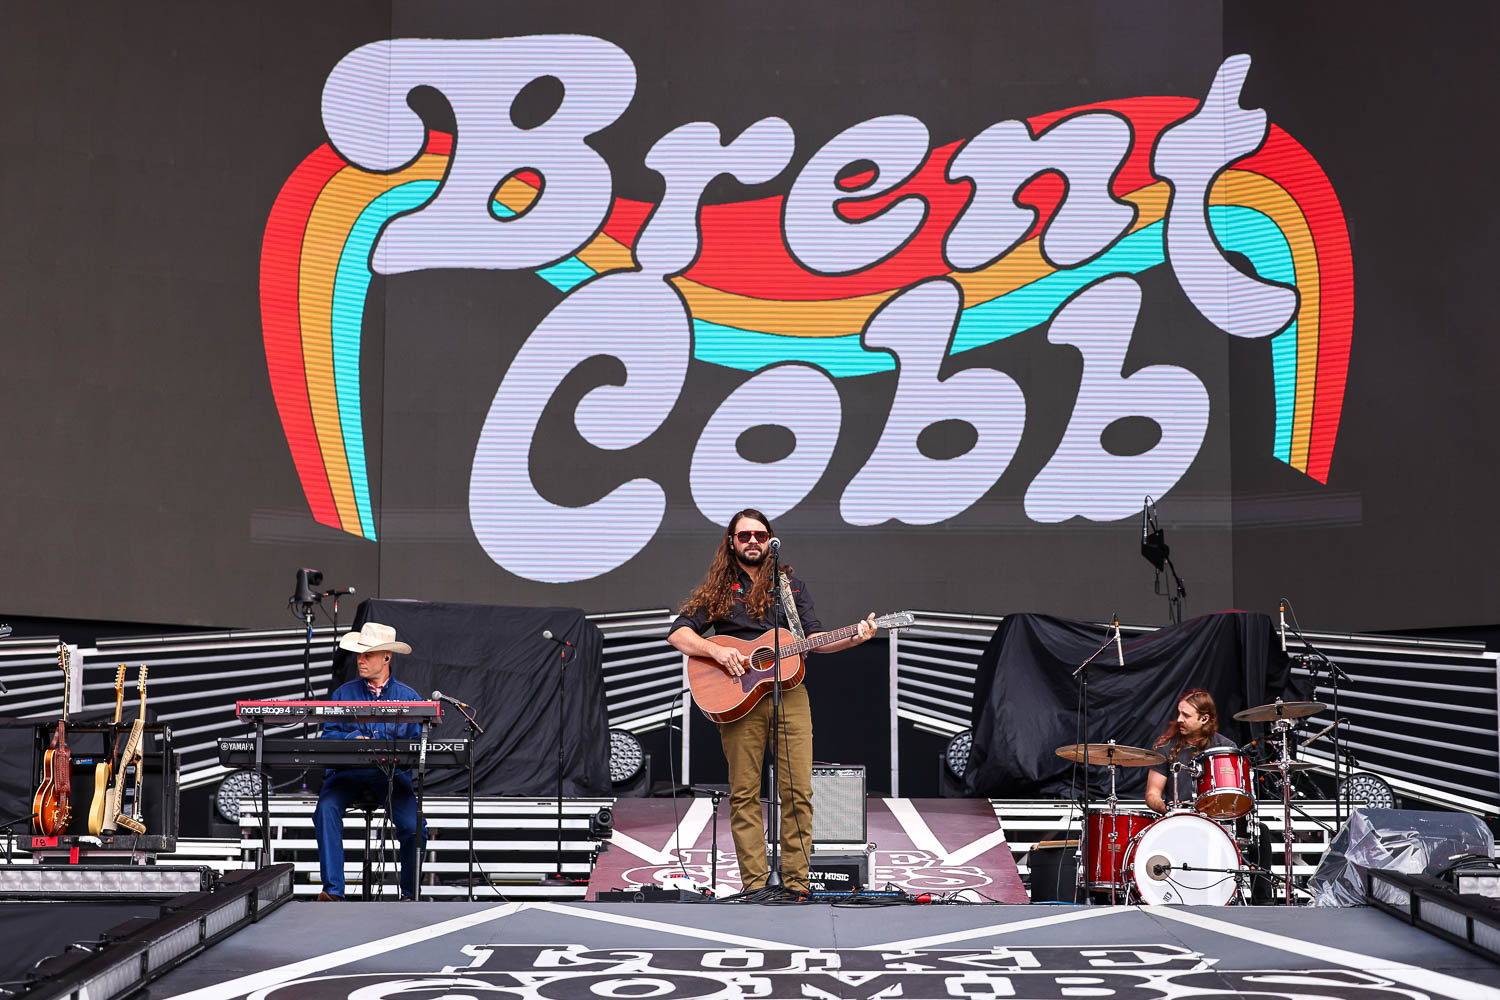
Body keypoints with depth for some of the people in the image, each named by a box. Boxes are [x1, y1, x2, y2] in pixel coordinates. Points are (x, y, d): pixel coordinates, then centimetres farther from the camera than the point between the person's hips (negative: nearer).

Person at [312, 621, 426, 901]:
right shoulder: (343, 694, 12)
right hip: (347, 773, 1)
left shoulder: (409, 697, 9)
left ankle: (410, 891, -3)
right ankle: (332, 889, -29)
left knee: (413, 824, -26)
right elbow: (328, 734, 4)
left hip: (392, 775, -1)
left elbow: (419, 742, 1)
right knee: (326, 808, -31)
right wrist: (352, 739, -16)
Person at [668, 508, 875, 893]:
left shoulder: (790, 584, 16)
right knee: (744, 795, -3)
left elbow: (814, 637, 9)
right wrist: (715, 650, -13)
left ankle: (796, 884, 0)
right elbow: (678, 632, 4)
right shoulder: (719, 589, 10)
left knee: (798, 792, -4)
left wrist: (853, 638, -10)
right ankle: (755, 886, 0)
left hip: (789, 692, 1)